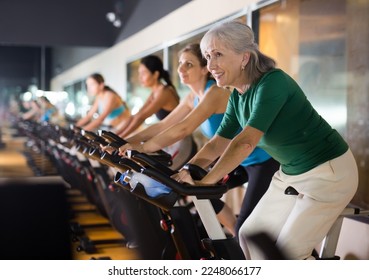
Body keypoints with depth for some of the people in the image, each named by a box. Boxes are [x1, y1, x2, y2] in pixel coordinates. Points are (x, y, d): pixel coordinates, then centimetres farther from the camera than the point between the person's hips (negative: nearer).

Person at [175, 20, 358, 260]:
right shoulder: (238, 96, 0)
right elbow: (217, 144, 1)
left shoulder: (272, 83, -26)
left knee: (288, 254, -7)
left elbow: (246, 142, -35)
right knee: (250, 235, 10)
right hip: (291, 174, 9)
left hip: (329, 173, -8)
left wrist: (204, 182, -37)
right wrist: (185, 173, -12)